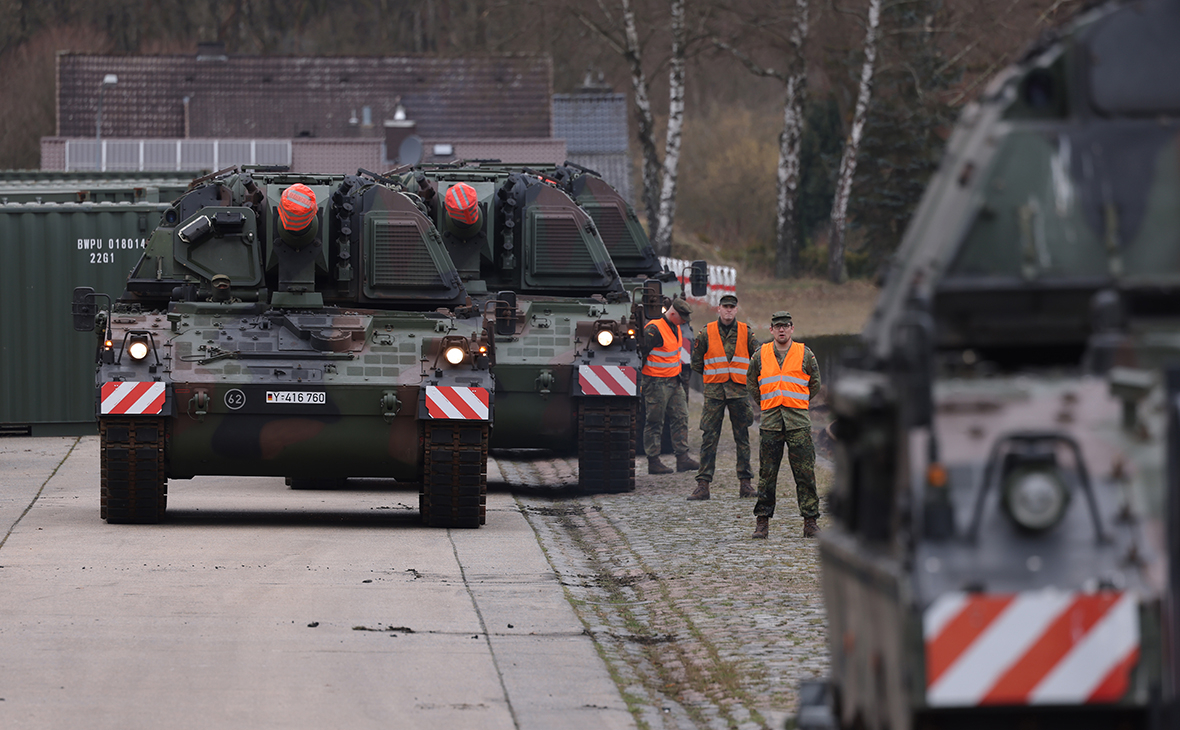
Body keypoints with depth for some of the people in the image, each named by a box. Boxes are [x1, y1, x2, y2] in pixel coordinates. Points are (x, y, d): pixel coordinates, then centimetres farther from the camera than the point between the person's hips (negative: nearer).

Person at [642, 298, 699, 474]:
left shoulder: (675, 327, 11)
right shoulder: (654, 330, -19)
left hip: (674, 381, 9)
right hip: (656, 383, -9)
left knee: (681, 418, 8)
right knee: (655, 423, -2)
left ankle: (682, 458, 11)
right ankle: (653, 462, 3)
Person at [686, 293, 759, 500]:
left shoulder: (746, 332, 4)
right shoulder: (707, 333, 3)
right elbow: (696, 362, 10)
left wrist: (745, 376, 9)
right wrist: (713, 375, 11)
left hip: (739, 390, 1)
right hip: (714, 391, -1)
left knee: (742, 438, 4)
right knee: (709, 438, -5)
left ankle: (745, 483, 10)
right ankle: (703, 485, -5)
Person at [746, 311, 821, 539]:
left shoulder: (805, 354, 4)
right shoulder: (760, 356, 7)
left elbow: (814, 385, 14)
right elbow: (751, 383, 19)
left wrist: (799, 404, 10)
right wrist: (766, 404, 13)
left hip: (798, 422, -1)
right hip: (770, 422, 1)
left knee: (805, 474, -3)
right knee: (767, 474, 2)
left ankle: (810, 522, 1)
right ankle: (763, 522, 8)